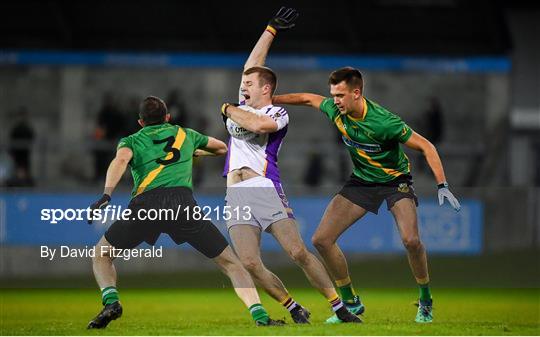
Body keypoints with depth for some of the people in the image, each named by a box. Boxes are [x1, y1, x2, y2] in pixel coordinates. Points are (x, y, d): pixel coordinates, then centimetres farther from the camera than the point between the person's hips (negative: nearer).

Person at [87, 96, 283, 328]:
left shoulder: (131, 141, 24)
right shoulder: (185, 134, 30)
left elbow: (121, 159, -1)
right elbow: (221, 148, 46)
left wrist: (106, 195, -15)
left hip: (145, 204, -1)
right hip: (182, 202, 1)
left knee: (101, 255, 19)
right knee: (230, 263, 11)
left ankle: (111, 302, -8)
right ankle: (260, 316, -7)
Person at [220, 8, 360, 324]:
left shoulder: (278, 113, 3)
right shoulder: (245, 106, 22)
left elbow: (258, 124, -18)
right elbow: (252, 64, 25)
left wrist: (228, 110, -2)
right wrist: (272, 29, 27)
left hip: (266, 190, -5)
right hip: (237, 197, 5)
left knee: (299, 252, -13)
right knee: (250, 263, -13)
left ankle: (340, 307, -6)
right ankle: (294, 309, 0)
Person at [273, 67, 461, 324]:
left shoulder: (383, 122, -31)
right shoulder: (336, 110, -15)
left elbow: (425, 146, -24)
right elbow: (308, 99, 7)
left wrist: (442, 186, -31)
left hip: (395, 179, -5)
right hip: (361, 181, 5)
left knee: (411, 240, -28)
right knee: (321, 240, -6)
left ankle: (425, 302, -2)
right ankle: (350, 303, 9)